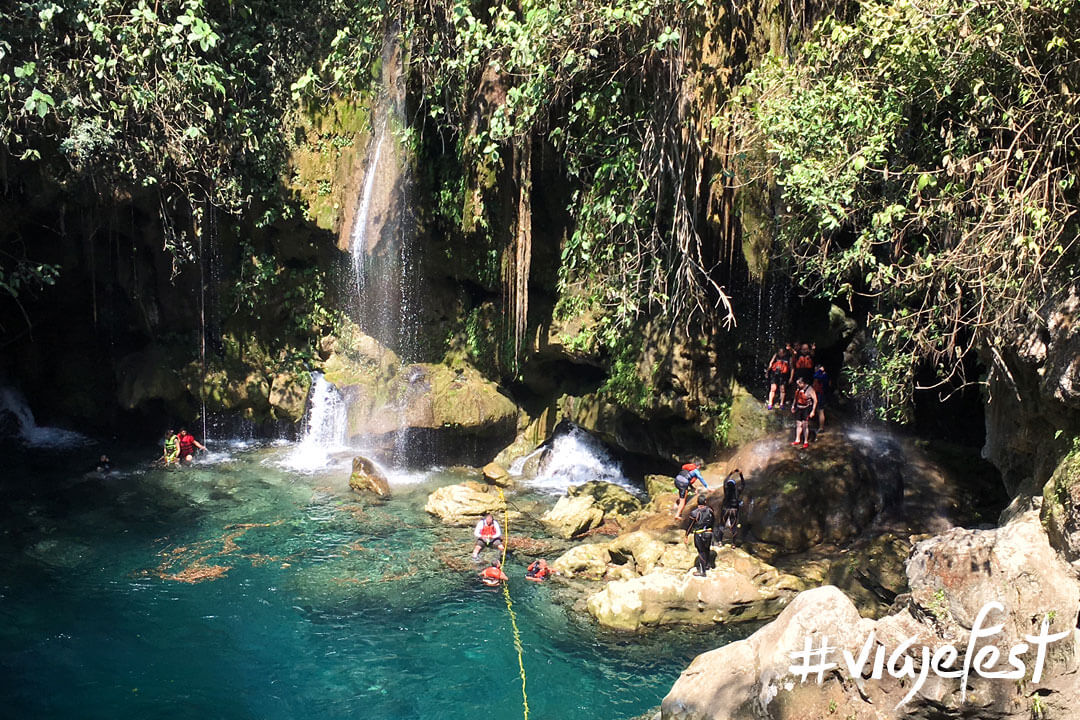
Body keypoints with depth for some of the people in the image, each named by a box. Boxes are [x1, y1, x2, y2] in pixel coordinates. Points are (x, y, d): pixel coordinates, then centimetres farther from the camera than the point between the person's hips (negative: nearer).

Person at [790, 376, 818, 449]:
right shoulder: (798, 389, 4)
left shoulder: (809, 389, -15)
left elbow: (815, 400, -12)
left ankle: (806, 442, 5)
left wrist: (813, 411, -15)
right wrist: (793, 406, 15)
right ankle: (797, 440, 25)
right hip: (799, 408, 6)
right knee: (798, 424, 12)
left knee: (805, 425, -5)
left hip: (806, 409, -6)